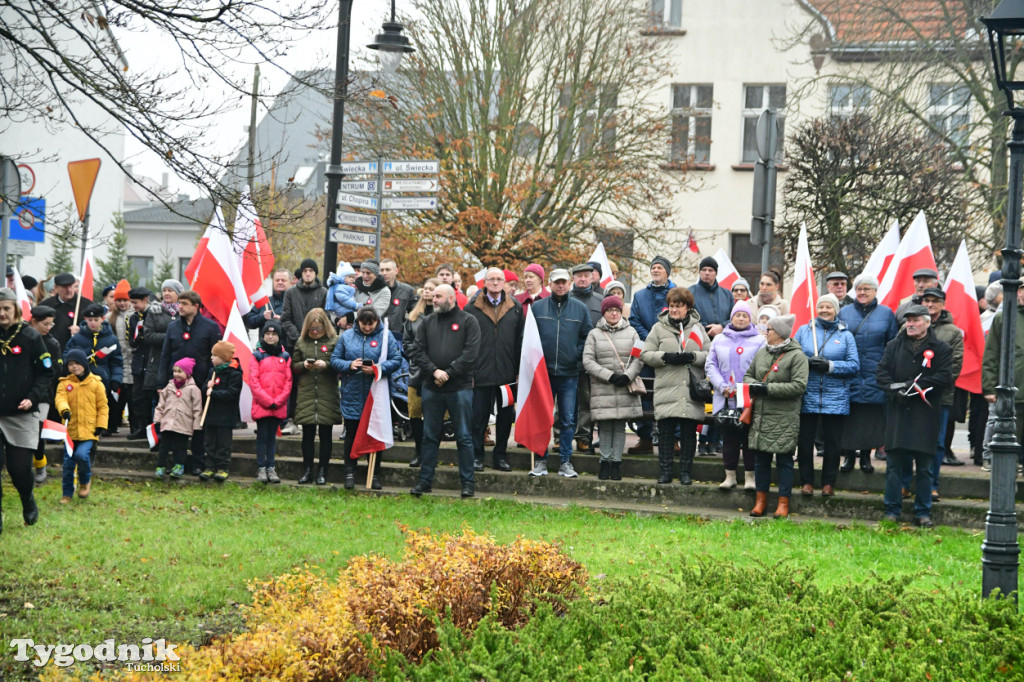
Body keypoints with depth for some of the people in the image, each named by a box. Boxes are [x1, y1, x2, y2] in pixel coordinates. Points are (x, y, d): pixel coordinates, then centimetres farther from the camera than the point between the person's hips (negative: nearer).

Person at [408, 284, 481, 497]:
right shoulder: (428, 322, 12)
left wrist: (448, 373, -14)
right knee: (430, 436, 9)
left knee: (464, 437, 1)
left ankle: (467, 482, 6)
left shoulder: (468, 321, 0)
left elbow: (470, 352, -10)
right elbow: (418, 351, 4)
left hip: (460, 388, -4)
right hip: (431, 388, 4)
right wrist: (434, 371, -12)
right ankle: (425, 480, 16)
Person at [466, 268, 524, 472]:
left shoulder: (515, 308, 8)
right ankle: (477, 455, 10)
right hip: (481, 373, -2)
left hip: (507, 372, 2)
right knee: (479, 416, 1)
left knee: (506, 416, 7)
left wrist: (519, 370, 1)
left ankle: (500, 455, 18)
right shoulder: (473, 308, 2)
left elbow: (520, 341, 8)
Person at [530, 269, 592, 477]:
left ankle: (565, 462, 8)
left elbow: (587, 337, 10)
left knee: (568, 420, 3)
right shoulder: (537, 308, 5)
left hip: (569, 374, 0)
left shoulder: (580, 309, 7)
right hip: (543, 372, 0)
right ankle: (541, 460, 9)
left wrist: (578, 356, -3)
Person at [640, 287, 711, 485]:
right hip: (667, 390, -1)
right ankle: (665, 471, 6)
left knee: (689, 432, 3)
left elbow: (710, 355, 4)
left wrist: (692, 357, -13)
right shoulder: (659, 328, 9)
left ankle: (685, 471, 10)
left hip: (692, 392, 1)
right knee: (666, 432, -1)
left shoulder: (698, 328, 11)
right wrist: (666, 357, -12)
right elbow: (645, 355, 3)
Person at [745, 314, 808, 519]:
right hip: (761, 416, 6)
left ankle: (783, 502, 8)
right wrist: (752, 385, -2)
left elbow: (799, 386, -15)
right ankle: (760, 500, 18)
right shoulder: (762, 353, 14)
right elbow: (748, 375, 23)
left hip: (785, 419, -6)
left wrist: (767, 388, -17)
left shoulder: (797, 356, -7)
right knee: (760, 458, 9)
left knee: (784, 460, 1)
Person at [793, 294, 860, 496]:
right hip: (807, 395, 1)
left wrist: (830, 365, -14)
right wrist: (807, 362, -14)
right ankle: (807, 481, 13)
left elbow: (854, 365, -1)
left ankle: (829, 483, 14)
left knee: (833, 442, 3)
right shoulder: (804, 331, 8)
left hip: (835, 398, -1)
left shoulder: (845, 335, 5)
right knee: (804, 440, 3)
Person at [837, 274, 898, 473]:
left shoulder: (886, 314, 7)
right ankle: (849, 455, 10)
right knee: (849, 417, 0)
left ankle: (866, 455, 11)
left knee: (871, 417, 0)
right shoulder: (844, 313, 10)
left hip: (875, 377, -1)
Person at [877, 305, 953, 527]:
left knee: (924, 467, 3)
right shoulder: (894, 346, 12)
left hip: (926, 416, -2)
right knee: (895, 464, 2)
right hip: (899, 413, 2)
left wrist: (913, 385, -13)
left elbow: (945, 377, -7)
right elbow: (883, 373, 6)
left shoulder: (940, 349, 3)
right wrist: (895, 392, -11)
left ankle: (923, 512, 10)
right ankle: (892, 510, 9)